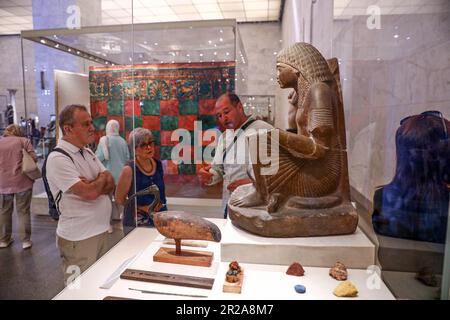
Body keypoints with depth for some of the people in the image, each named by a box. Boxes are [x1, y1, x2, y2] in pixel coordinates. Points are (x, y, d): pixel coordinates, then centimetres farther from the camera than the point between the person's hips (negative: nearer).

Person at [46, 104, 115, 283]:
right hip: (79, 238, -7)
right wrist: (102, 178, -6)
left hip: (101, 230, 8)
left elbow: (110, 185, 3)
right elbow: (90, 193, -27)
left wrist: (92, 185, -17)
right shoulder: (58, 158, -19)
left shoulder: (88, 153, 7)